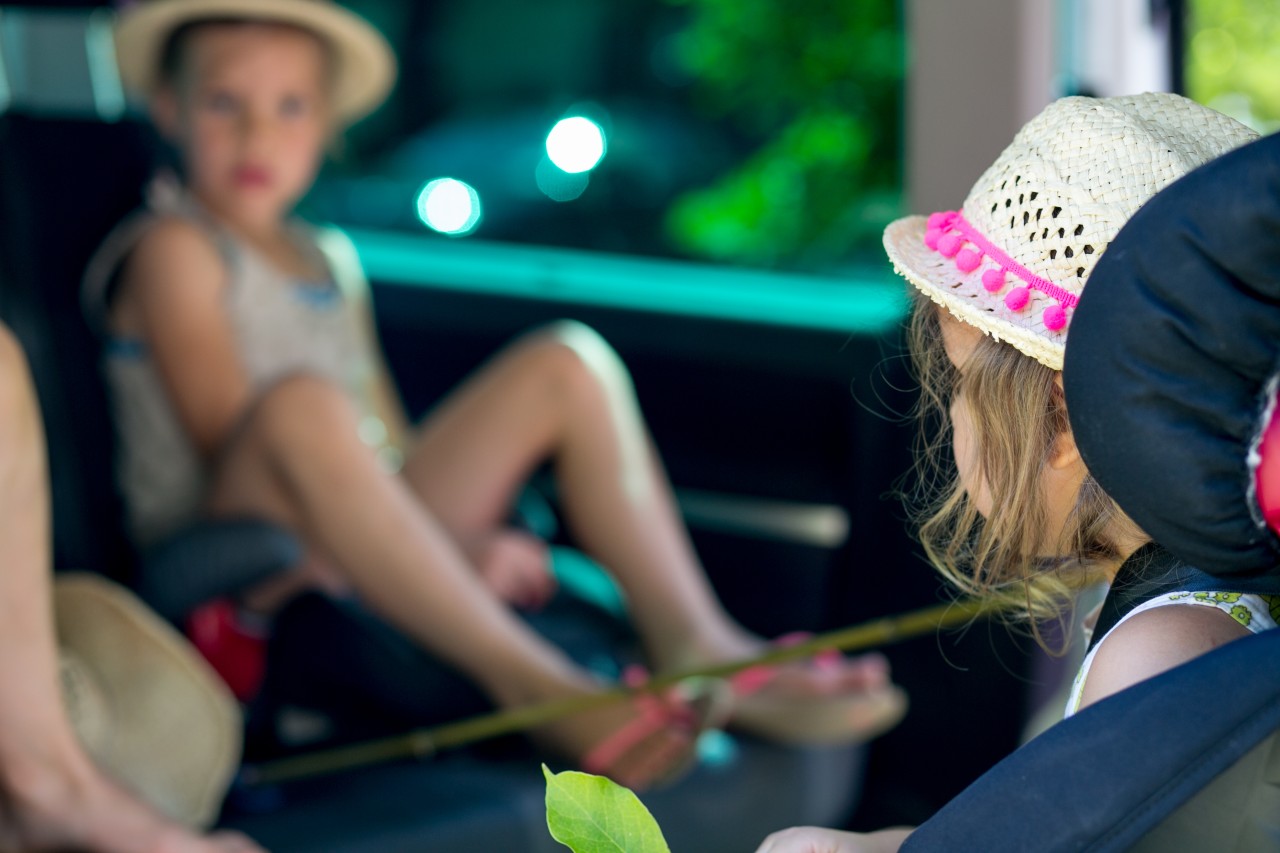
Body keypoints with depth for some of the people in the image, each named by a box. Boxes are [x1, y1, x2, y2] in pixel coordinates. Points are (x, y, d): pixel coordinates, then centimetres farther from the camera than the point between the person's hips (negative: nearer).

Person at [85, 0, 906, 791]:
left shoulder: (330, 261, 20)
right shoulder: (174, 248, -2)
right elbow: (234, 440, -12)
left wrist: (468, 539, -4)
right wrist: (451, 541, -18)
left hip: (357, 554, 7)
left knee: (568, 363, -2)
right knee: (300, 404, -38)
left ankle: (693, 640, -19)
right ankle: (531, 681, -43)